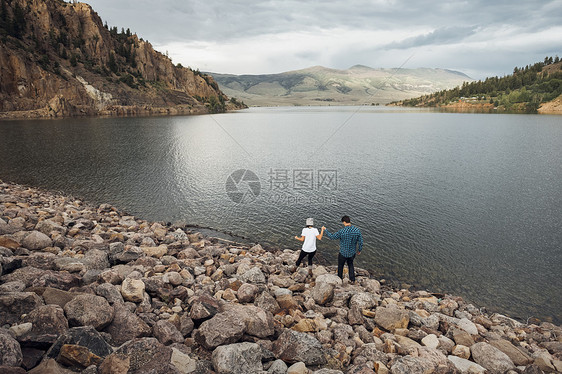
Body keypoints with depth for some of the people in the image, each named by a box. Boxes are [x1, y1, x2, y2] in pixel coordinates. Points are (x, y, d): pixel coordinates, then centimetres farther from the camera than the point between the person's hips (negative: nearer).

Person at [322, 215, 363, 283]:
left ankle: (340, 279, 44)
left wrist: (325, 230, 3)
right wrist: (359, 250, 9)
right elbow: (361, 242, -10)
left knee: (340, 266, 24)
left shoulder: (342, 231, -28)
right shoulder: (357, 230, -18)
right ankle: (352, 279, 40)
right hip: (352, 253, 3)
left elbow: (332, 237, -11)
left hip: (343, 253, -3)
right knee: (350, 264, 32)